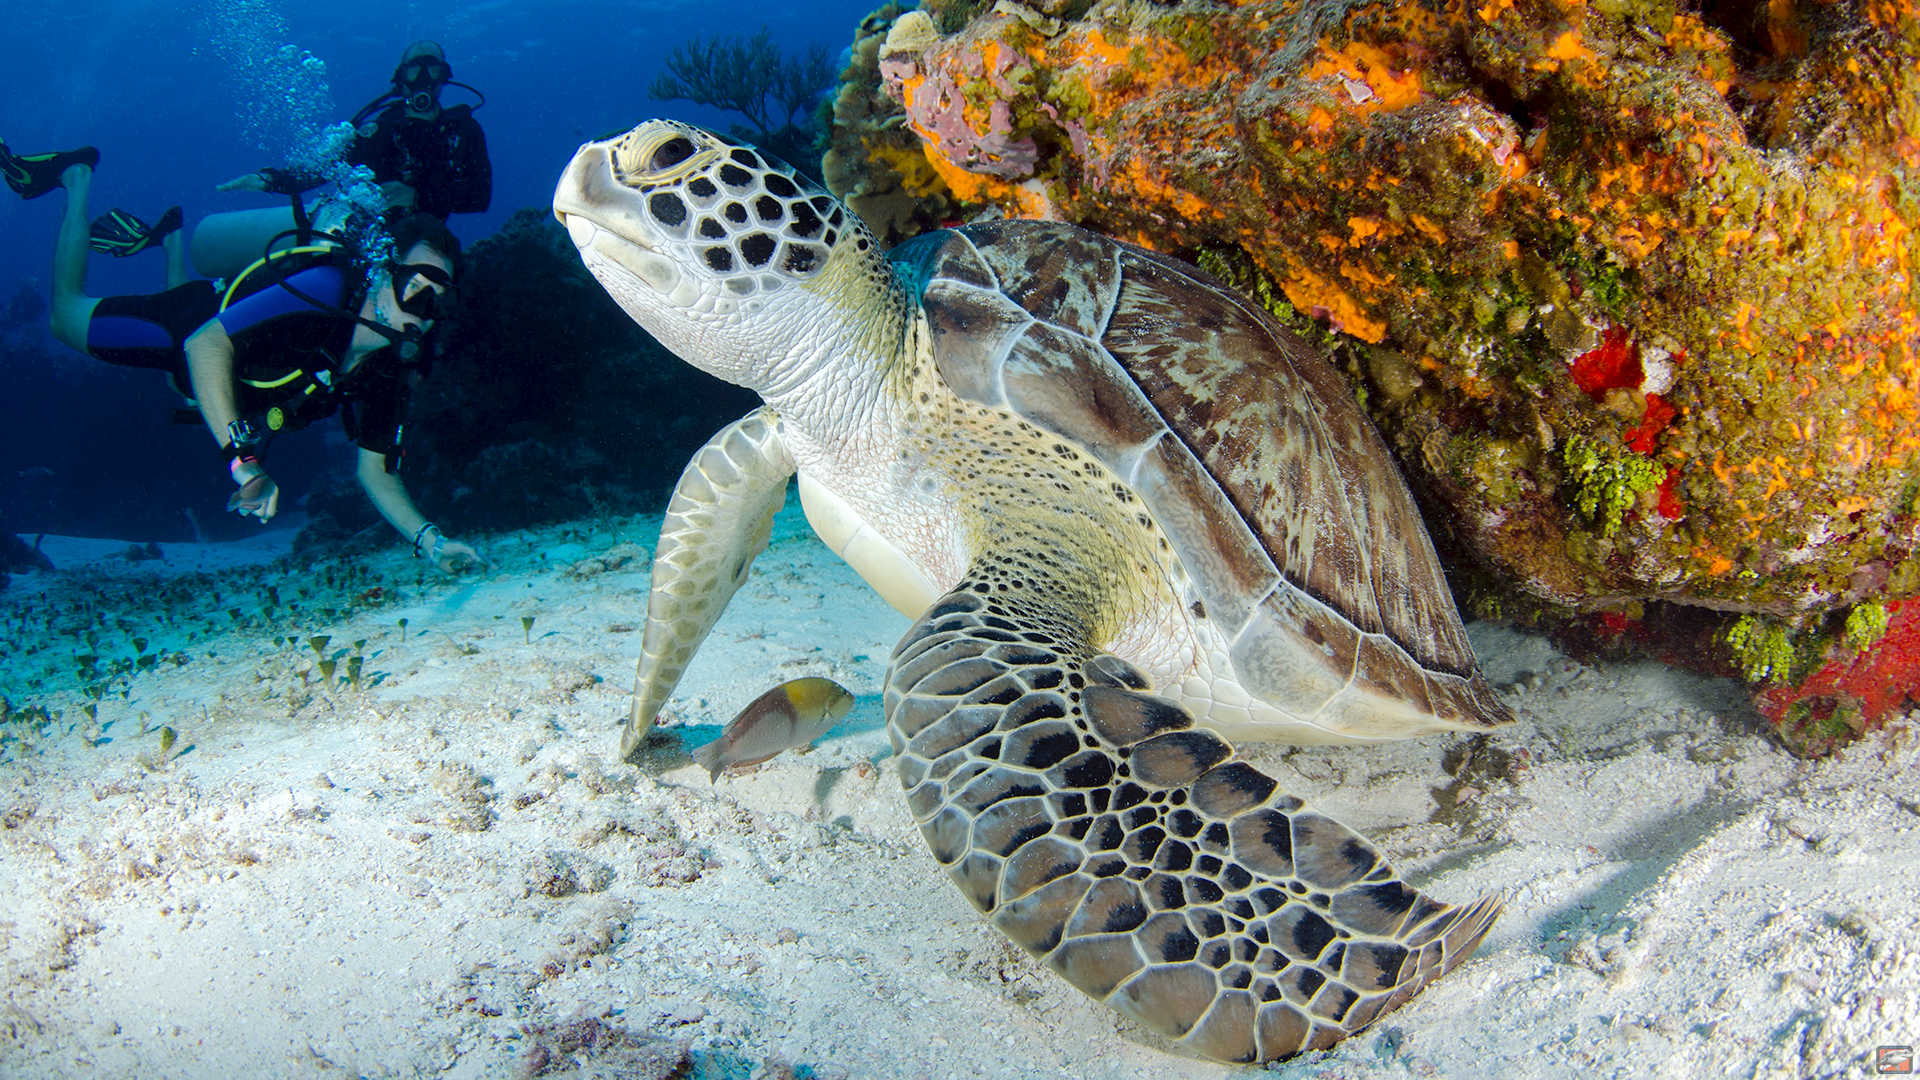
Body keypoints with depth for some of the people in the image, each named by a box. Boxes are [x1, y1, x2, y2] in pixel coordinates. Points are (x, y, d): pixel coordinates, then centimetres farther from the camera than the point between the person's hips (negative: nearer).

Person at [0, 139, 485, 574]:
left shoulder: (386, 370, -26)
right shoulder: (325, 290, -45)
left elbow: (376, 471, -20)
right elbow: (206, 345, -46)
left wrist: (429, 539, -37)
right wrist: (242, 459, -54)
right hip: (191, 328, -5)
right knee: (67, 313, 19)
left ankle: (171, 238, 55)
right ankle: (77, 176, 31)